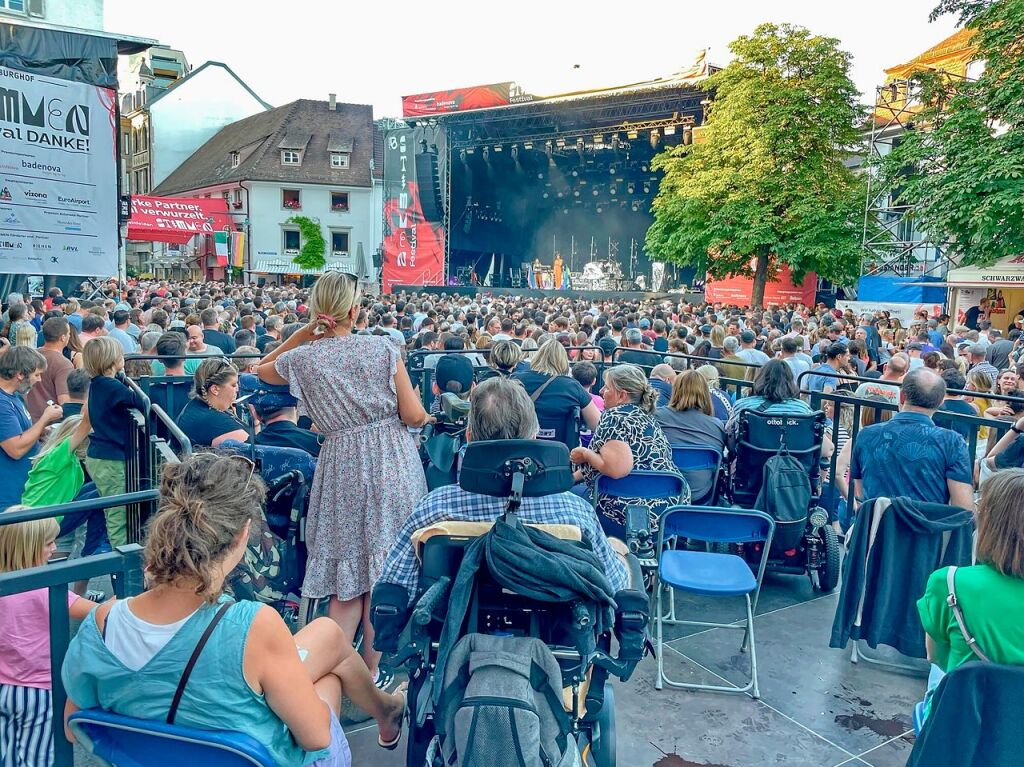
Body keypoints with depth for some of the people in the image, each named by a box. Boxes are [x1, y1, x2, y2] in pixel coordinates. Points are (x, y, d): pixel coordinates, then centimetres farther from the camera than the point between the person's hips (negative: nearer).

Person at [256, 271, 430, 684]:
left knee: (348, 576, 12)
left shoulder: (303, 358, 0)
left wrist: (302, 333, 15)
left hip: (343, 468, 1)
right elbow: (414, 416, -5)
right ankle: (371, 675, 21)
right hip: (394, 465, 0)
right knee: (384, 574, 10)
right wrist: (425, 415, 17)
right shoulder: (383, 347, -3)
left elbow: (262, 369, 24)